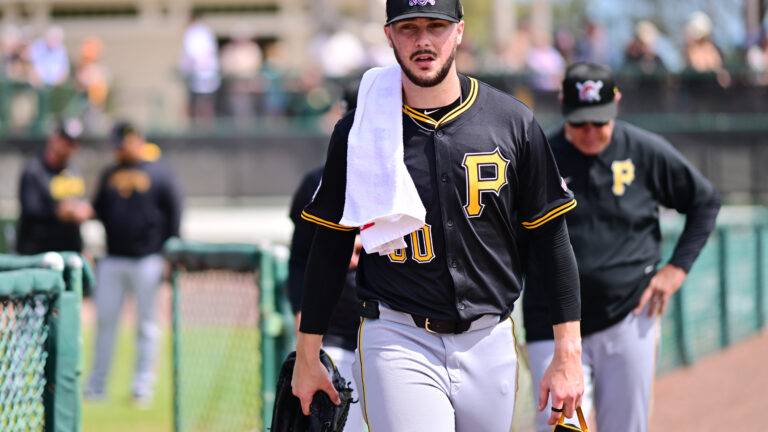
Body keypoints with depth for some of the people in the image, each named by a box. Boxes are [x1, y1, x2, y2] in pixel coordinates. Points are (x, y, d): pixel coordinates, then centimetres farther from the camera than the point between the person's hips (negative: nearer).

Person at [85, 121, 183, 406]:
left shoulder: (159, 173, 0)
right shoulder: (110, 174, 15)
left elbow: (174, 214, -3)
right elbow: (100, 210, 19)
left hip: (147, 261, -4)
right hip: (113, 259, 4)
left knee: (146, 324, 1)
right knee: (105, 318, 2)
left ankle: (143, 386, 5)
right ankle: (96, 385, 8)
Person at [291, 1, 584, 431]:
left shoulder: (513, 122, 2)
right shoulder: (359, 132, 1)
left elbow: (553, 240, 4)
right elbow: (330, 249, 8)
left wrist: (568, 355, -1)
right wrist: (307, 356, 8)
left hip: (489, 345, 2)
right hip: (398, 344, -2)